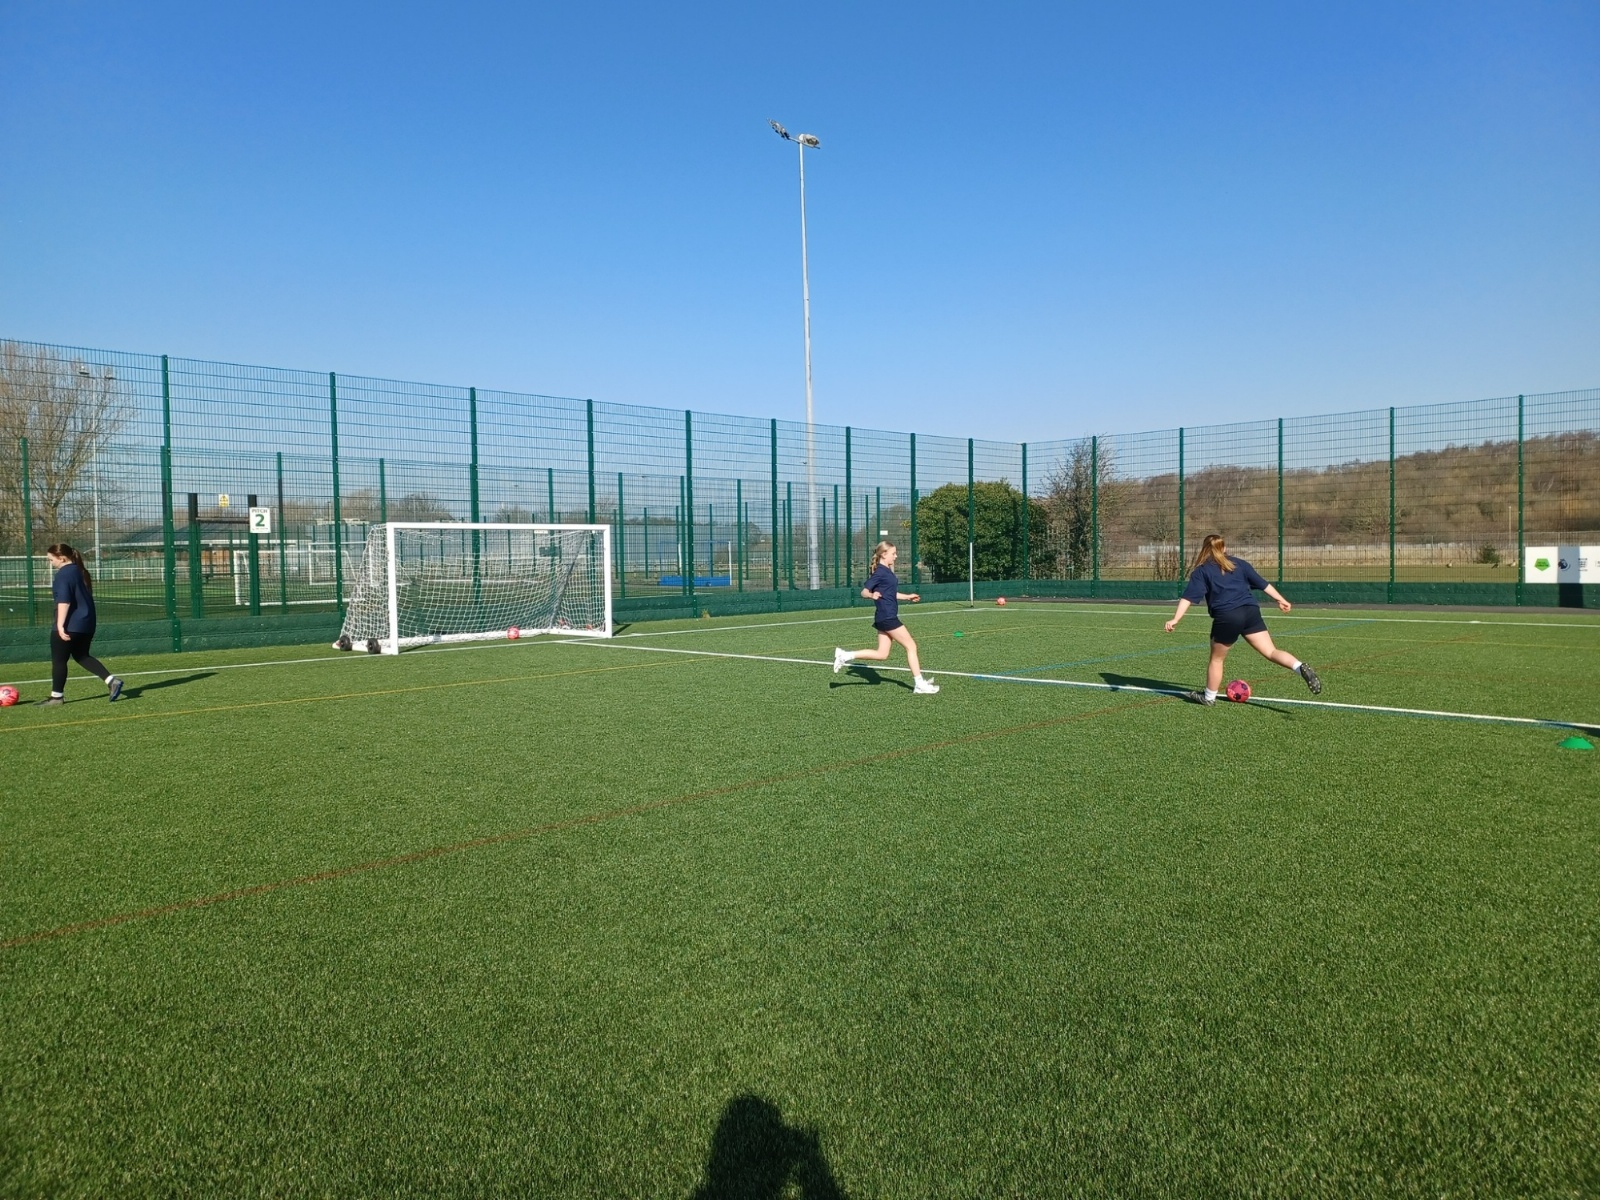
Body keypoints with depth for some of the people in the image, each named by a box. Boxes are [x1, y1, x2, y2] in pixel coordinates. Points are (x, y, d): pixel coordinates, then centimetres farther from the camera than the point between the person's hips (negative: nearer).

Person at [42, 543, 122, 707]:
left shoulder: (64, 574, -15)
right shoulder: (80, 571, 14)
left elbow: (64, 601, -24)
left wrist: (60, 625, -26)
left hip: (69, 626, -9)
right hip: (86, 623, 9)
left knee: (58, 660, 4)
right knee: (81, 656, 17)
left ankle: (57, 696, 12)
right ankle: (111, 680, 2)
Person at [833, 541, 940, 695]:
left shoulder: (887, 571, 15)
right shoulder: (880, 572, -13)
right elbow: (864, 591, -16)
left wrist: (907, 596, 35)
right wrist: (872, 595, -37)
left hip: (886, 617, 10)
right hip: (887, 617, -10)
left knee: (881, 654, 9)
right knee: (911, 646, -3)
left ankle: (845, 655, 9)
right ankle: (919, 684, 3)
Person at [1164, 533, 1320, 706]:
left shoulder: (1201, 571, 9)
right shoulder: (1239, 563, 20)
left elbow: (1188, 597, -2)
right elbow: (1262, 584, 21)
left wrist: (1175, 619, -8)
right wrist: (1281, 600, 29)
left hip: (1226, 617, -3)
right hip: (1251, 612, 3)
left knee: (1217, 659, 14)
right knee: (1271, 652, 1)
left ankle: (1209, 697, 25)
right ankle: (1300, 668, -23)